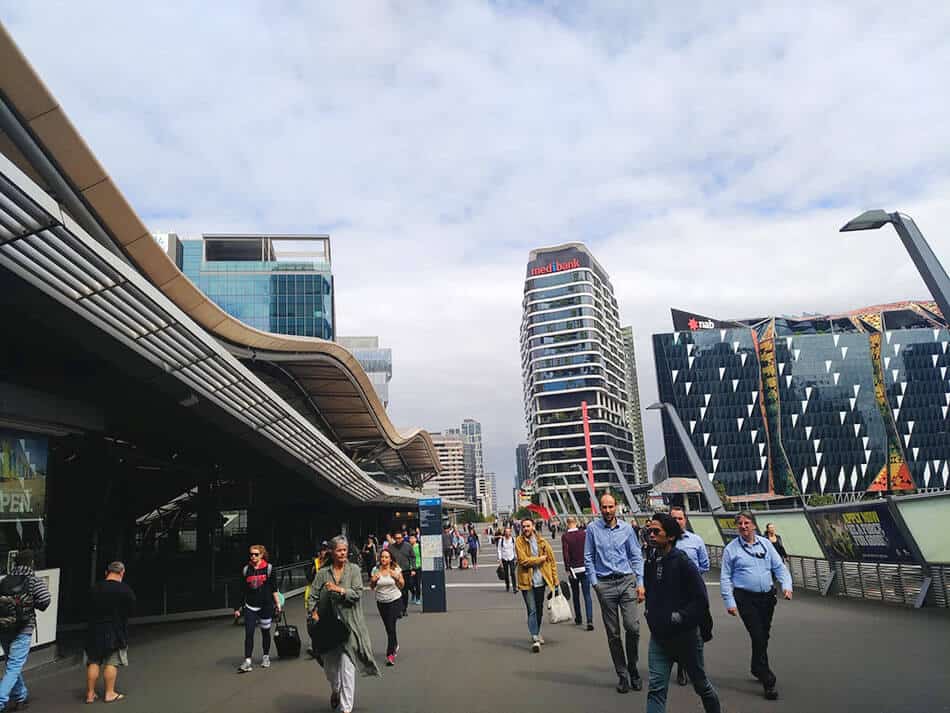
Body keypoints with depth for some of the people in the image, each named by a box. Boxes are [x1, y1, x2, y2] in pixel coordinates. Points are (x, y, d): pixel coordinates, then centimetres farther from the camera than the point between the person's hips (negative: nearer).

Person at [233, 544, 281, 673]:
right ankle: (247, 662, -5)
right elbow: (242, 590, 8)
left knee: (265, 632, 11)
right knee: (248, 633, -7)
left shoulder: (268, 568, -3)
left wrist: (278, 604, -2)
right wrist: (239, 607, 6)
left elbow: (274, 589, 1)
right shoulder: (246, 569, 3)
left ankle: (266, 657, 28)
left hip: (266, 605, -1)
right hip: (250, 606, 1)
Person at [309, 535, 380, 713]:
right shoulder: (323, 573, 5)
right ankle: (335, 691, 46)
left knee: (347, 665, -6)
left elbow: (358, 593, -8)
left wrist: (339, 590, -19)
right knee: (330, 665, 14)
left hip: (348, 624, -2)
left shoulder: (354, 570, 1)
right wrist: (313, 613, -11)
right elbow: (313, 596, 4)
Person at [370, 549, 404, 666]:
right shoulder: (375, 570, -2)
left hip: (395, 600, -3)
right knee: (388, 627, 14)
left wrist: (397, 577, -19)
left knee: (391, 625, -14)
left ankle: (390, 654, -9)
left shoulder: (396, 569, -6)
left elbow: (402, 586, -2)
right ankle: (395, 645, 41)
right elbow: (372, 587, 6)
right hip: (381, 602, 3)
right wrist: (373, 580, -15)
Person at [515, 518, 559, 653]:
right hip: (526, 581, -3)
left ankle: (536, 633, 34)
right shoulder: (519, 541, -6)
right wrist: (541, 559, -9)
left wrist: (555, 580, 3)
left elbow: (551, 560, 6)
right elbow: (523, 560, -16)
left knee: (539, 610, 15)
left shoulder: (542, 542, 3)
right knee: (532, 610, -7)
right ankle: (535, 639, -5)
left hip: (540, 580, 4)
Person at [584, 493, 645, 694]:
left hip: (627, 581, 1)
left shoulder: (626, 528, 5)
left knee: (633, 627, -8)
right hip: (605, 584, -1)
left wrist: (640, 583, 2)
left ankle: (633, 668, 14)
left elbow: (636, 556, 8)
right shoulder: (592, 529, 1)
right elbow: (588, 558, 5)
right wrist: (594, 582, -2)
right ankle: (622, 675, 17)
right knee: (613, 633, 5)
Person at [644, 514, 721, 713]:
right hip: (658, 636, 4)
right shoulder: (651, 562, 2)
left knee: (700, 684, 17)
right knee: (656, 688, -4)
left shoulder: (683, 562, -17)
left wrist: (680, 617, -20)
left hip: (684, 635, -4)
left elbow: (701, 601, -17)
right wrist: (648, 610, 4)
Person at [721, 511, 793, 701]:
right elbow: (725, 578, -2)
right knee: (758, 637, -9)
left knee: (763, 636, 15)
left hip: (767, 597, 4)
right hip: (745, 599, -4)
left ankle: (757, 669, 36)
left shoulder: (765, 543, 6)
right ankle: (768, 681, -1)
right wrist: (729, 602, -7)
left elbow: (779, 567, 8)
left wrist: (786, 585, -9)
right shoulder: (731, 549, -4)